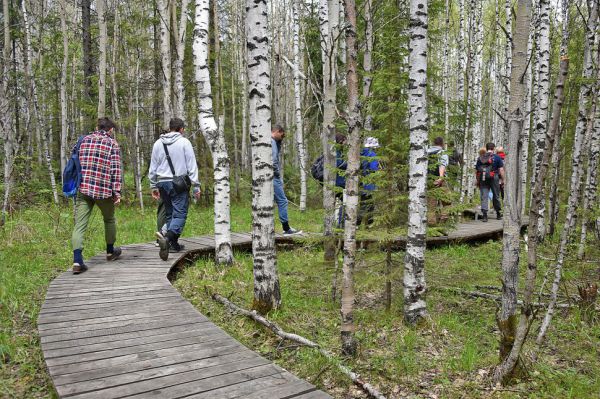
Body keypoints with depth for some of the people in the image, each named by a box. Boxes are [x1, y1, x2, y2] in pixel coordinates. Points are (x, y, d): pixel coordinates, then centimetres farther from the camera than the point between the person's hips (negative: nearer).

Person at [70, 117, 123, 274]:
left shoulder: (84, 140, 12)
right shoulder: (112, 143, 1)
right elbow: (116, 169, -7)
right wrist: (117, 191, -6)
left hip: (82, 189, 2)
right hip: (103, 190, -2)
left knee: (79, 225, -1)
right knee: (109, 219, 20)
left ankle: (77, 260, -14)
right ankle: (110, 251, 35)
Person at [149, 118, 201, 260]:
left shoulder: (158, 143, 12)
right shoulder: (184, 142, -2)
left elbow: (153, 167, 15)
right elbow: (192, 166, -5)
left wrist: (153, 186, 23)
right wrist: (196, 186, -3)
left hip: (163, 183, 5)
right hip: (179, 184, -5)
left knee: (169, 214, 14)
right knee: (179, 214, -7)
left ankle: (174, 244, 15)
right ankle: (167, 238, -30)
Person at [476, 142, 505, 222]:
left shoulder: (480, 158, 8)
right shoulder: (496, 157, 0)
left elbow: (476, 171, 10)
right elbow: (501, 170, -5)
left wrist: (477, 181, 18)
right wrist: (503, 180, 1)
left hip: (483, 179, 2)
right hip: (494, 179, -1)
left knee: (484, 197, 0)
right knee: (496, 196, 12)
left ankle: (484, 215, -10)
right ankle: (498, 214, 24)